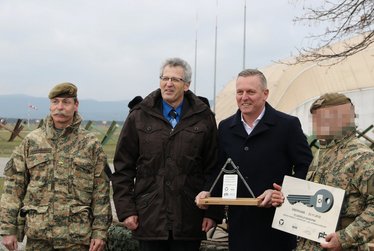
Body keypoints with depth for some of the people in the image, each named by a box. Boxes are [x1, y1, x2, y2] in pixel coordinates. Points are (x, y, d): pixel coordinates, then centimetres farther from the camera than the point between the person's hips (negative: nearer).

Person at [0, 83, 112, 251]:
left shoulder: (90, 144, 3)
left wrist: (100, 231, -3)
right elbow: (14, 186, 5)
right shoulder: (31, 142, 5)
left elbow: (101, 190, 2)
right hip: (37, 236, 1)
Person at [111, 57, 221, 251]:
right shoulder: (139, 117, 4)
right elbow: (123, 167, 5)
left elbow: (213, 168, 5)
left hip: (189, 220, 0)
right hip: (149, 218, 0)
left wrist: (212, 212, 2)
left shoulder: (203, 118, 4)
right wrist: (125, 209, 0)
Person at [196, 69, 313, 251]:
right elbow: (219, 169, 16)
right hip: (239, 223, 4)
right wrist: (208, 192, -1)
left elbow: (306, 168, -5)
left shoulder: (288, 125, -4)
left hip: (277, 222, -4)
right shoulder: (225, 127, 10)